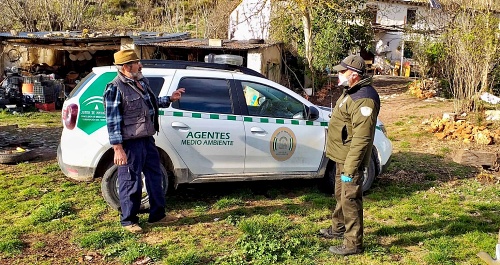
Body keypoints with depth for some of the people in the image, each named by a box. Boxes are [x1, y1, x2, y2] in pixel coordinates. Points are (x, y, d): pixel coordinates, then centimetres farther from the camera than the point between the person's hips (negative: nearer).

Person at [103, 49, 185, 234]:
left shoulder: (141, 81, 11)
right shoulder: (115, 88, -14)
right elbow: (113, 121, -17)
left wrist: (170, 99, 15)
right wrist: (118, 149, -20)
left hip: (147, 139, 9)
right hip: (130, 143, -9)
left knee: (155, 177, 15)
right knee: (131, 182, 3)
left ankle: (157, 215, 30)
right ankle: (128, 220, 20)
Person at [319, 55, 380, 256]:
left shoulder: (364, 99, -24)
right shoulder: (351, 91, 11)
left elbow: (361, 139, -27)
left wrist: (349, 169, -26)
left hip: (351, 160, -10)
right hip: (341, 156, 10)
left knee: (350, 200, 0)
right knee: (341, 195, 23)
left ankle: (353, 243, 12)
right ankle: (338, 228, 41)